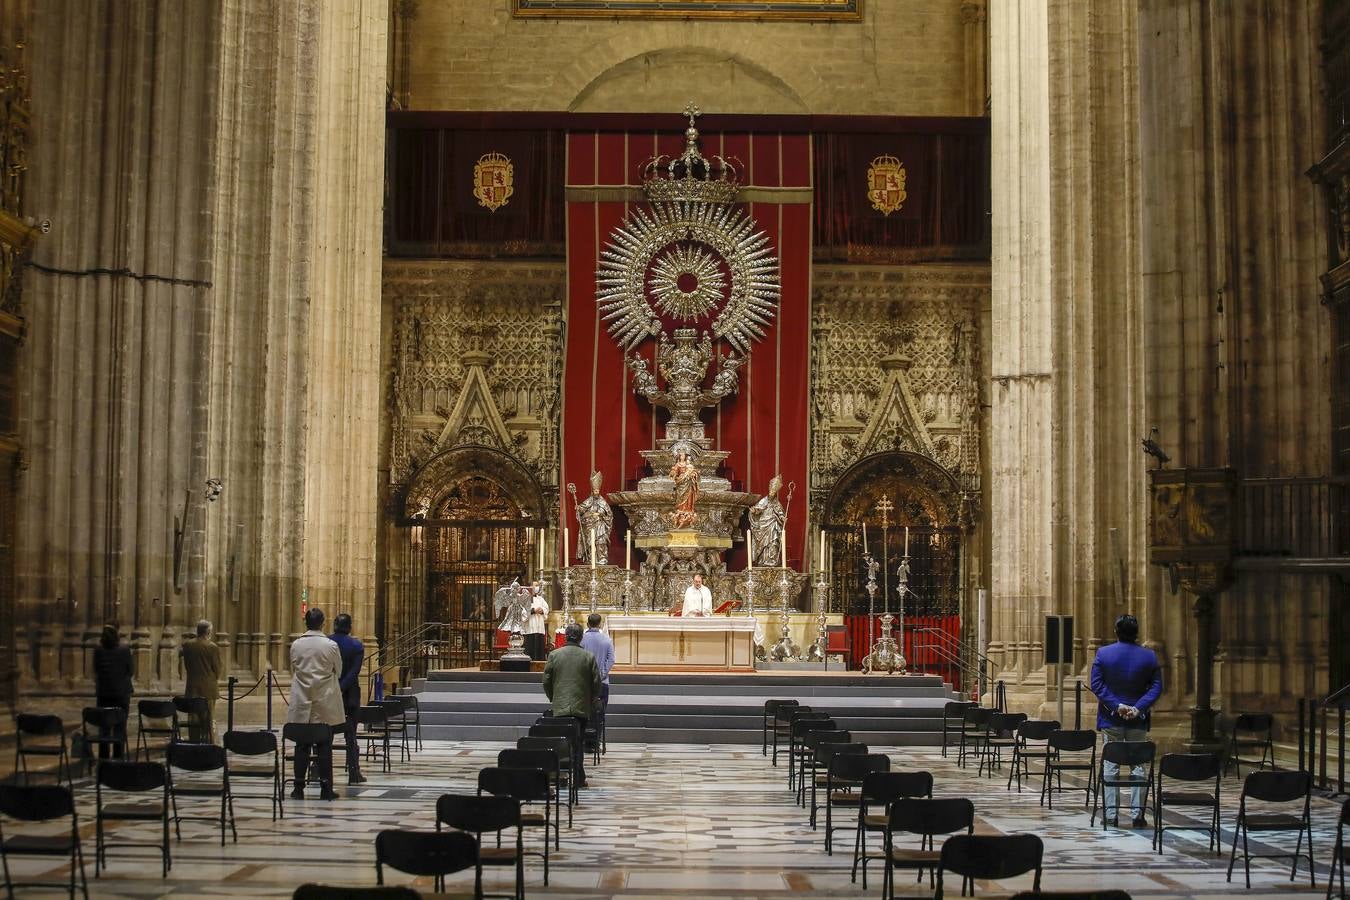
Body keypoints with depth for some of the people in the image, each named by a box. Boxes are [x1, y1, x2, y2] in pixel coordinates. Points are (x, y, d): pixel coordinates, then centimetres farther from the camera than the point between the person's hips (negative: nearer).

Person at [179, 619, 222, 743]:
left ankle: (194, 744, 11)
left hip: (192, 687, 2)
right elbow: (217, 669, -6)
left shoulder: (187, 645, -3)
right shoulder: (213, 647, -11)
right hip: (208, 688, -2)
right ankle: (209, 745, 4)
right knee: (209, 718, 4)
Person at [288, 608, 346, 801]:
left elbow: (293, 671, 9)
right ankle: (326, 788, 3)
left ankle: (299, 787, 7)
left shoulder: (296, 645, -2)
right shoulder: (331, 646, -8)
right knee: (324, 745, 2)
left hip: (302, 702, 2)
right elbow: (338, 672, 5)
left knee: (302, 745, 7)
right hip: (325, 702, -2)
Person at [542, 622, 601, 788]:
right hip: (582, 707, 0)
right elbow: (596, 683, 0)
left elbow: (546, 681, 3)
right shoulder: (589, 657, -3)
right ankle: (579, 779, 3)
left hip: (560, 707, 0)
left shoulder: (554, 655, -1)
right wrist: (591, 701, 17)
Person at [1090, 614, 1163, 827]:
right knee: (1138, 765, 7)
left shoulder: (1103, 654, -6)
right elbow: (1156, 687, -6)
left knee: (1110, 766, 6)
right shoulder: (1149, 656, -3)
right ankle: (1137, 814, 5)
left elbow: (1096, 684, -10)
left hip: (1111, 719, 0)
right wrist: (1139, 708, -12)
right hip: (1138, 721, 1)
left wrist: (1116, 705, -11)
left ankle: (1111, 815, 5)